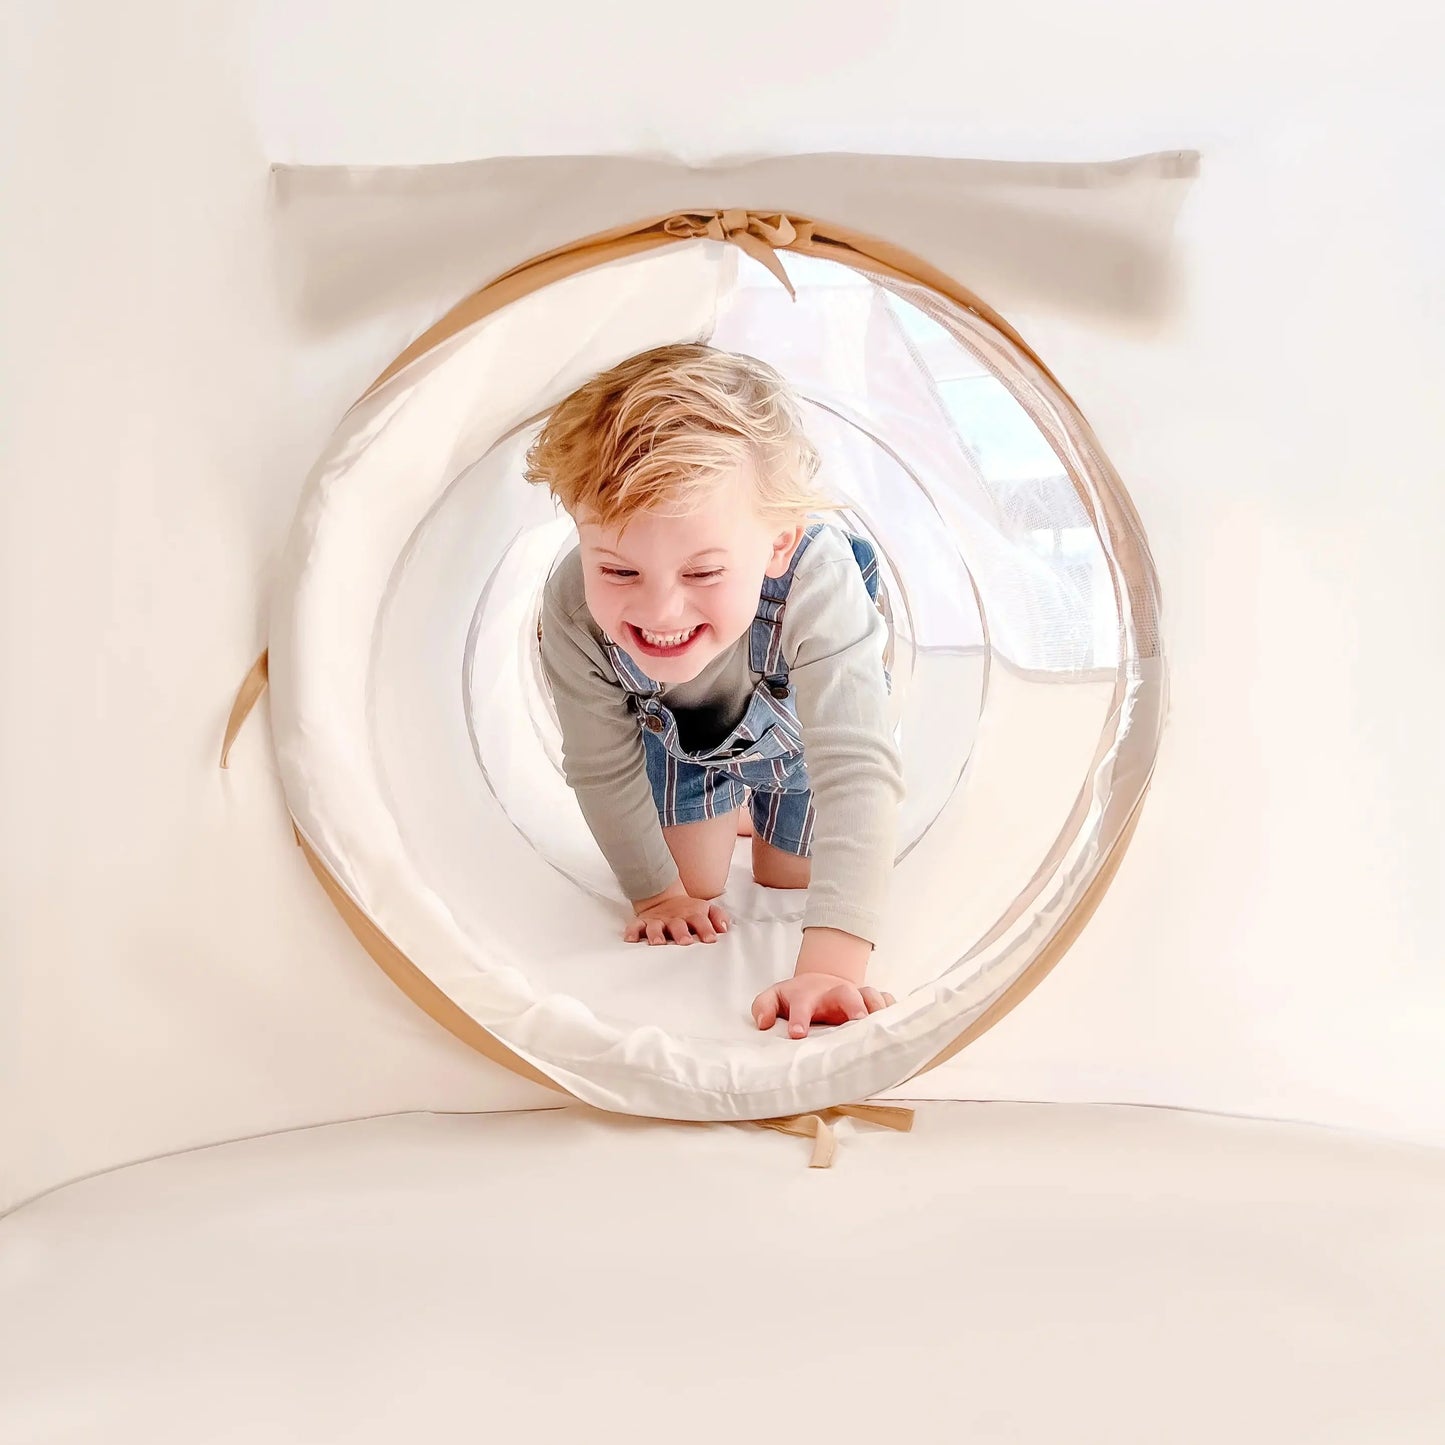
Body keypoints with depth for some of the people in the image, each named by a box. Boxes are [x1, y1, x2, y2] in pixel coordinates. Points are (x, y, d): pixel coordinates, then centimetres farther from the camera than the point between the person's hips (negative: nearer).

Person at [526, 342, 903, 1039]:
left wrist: (830, 965, -64)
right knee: (698, 890, 11)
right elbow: (602, 768, -22)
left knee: (789, 886, 13)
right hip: (678, 738, 1)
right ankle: (715, 817, 42)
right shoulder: (572, 609, -40)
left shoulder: (816, 586, -49)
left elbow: (858, 772, -55)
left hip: (801, 737, -1)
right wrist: (658, 891, -12)